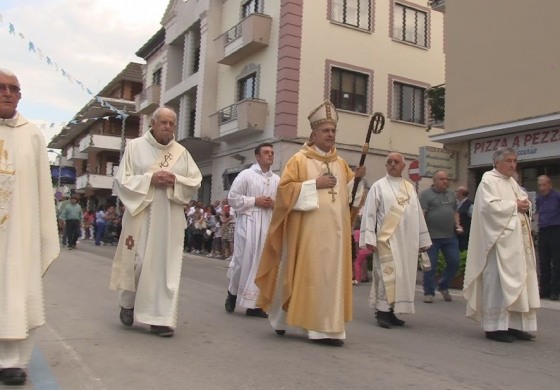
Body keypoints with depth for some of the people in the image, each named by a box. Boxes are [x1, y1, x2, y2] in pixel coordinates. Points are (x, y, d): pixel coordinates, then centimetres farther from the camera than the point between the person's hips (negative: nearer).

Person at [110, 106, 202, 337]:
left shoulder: (182, 152, 9)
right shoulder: (135, 147, 3)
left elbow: (196, 182, 8)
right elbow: (122, 180, -2)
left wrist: (175, 181, -11)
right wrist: (150, 178, -15)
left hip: (170, 218, 2)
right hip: (140, 214, -2)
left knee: (166, 266, -1)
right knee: (137, 262, 1)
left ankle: (160, 318, 4)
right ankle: (128, 303, 28)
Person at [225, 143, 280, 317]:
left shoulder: (277, 180, 13)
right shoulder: (245, 175, 1)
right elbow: (232, 198, -3)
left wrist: (274, 204, -5)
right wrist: (255, 201, -10)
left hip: (269, 224, 4)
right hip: (248, 222, -4)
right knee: (243, 259, -3)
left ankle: (253, 303, 8)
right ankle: (233, 292, 23)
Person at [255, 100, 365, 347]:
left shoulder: (341, 164, 14)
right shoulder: (299, 160, -1)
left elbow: (349, 195, 18)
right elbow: (284, 189, -9)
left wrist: (357, 178, -1)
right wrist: (315, 184, -15)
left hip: (334, 231, 5)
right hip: (307, 229, -5)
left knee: (331, 276, 3)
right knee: (304, 275, 0)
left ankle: (325, 328, 9)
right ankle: (281, 318, 17)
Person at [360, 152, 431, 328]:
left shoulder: (410, 188, 14)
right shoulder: (378, 186, 0)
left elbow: (418, 214, 14)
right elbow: (369, 213, -6)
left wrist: (422, 240, 11)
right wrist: (369, 238, -14)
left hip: (406, 241, 5)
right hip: (387, 239, -5)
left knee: (403, 275, 6)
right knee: (387, 274, -7)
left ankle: (391, 311, 14)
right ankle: (382, 311, 0)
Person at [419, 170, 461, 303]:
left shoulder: (451, 194, 16)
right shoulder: (426, 194, -4)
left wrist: (457, 224, 6)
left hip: (450, 236, 6)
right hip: (432, 236, -6)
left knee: (454, 262, 5)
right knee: (431, 265, 0)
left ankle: (443, 286, 27)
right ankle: (429, 293, 13)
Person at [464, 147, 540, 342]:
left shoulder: (512, 182, 19)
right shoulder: (488, 181, -7)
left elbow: (525, 198, 23)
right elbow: (490, 206, -20)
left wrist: (525, 204, 0)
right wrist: (515, 205, -11)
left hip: (517, 241, 9)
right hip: (499, 240, -9)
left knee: (517, 281, 8)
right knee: (497, 282, -9)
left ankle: (513, 325, 14)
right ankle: (495, 327, -4)